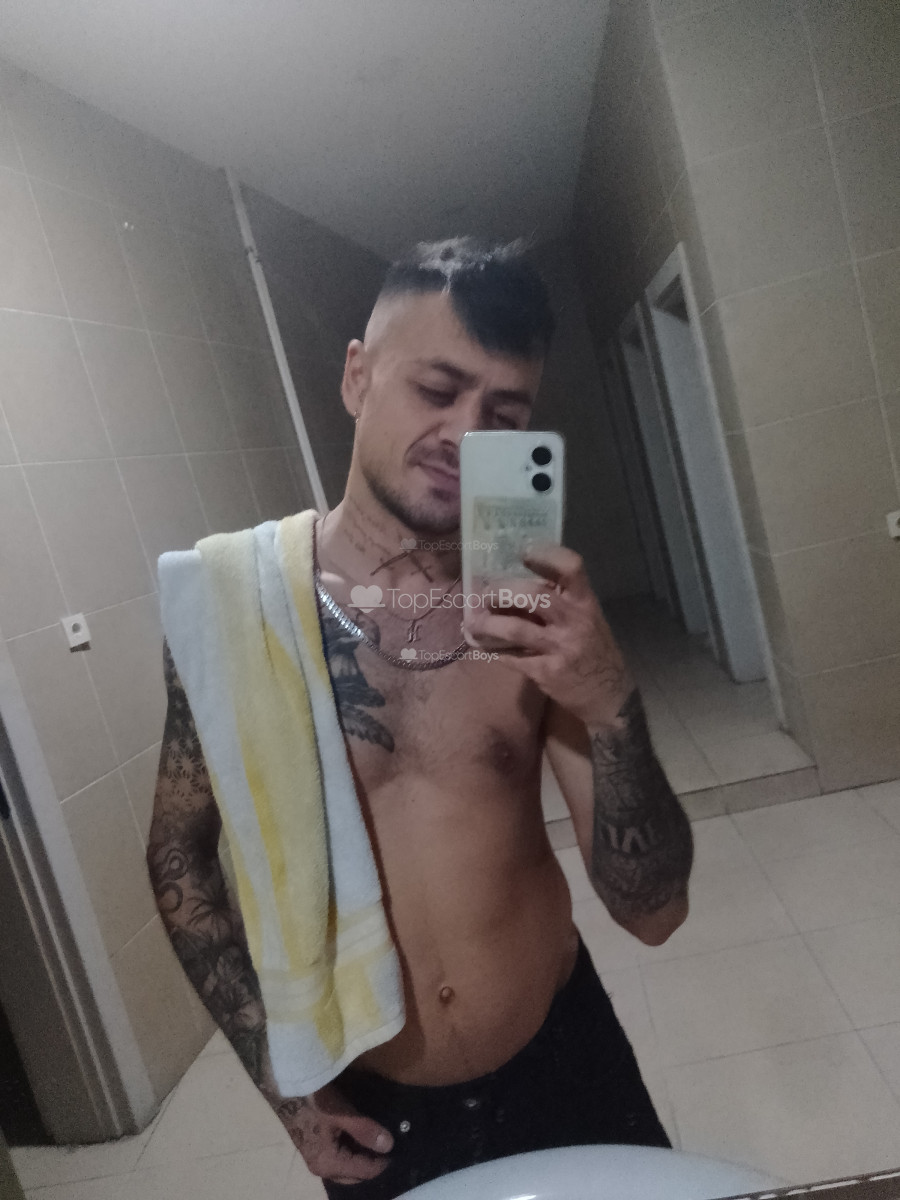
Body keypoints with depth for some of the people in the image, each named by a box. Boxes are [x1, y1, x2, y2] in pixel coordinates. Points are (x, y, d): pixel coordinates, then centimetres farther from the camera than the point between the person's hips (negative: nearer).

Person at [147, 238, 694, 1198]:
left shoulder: (539, 612, -12)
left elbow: (653, 912, -11)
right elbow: (180, 851, -3)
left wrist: (609, 706, -28)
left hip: (566, 1062, 2)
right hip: (369, 1114, -1)